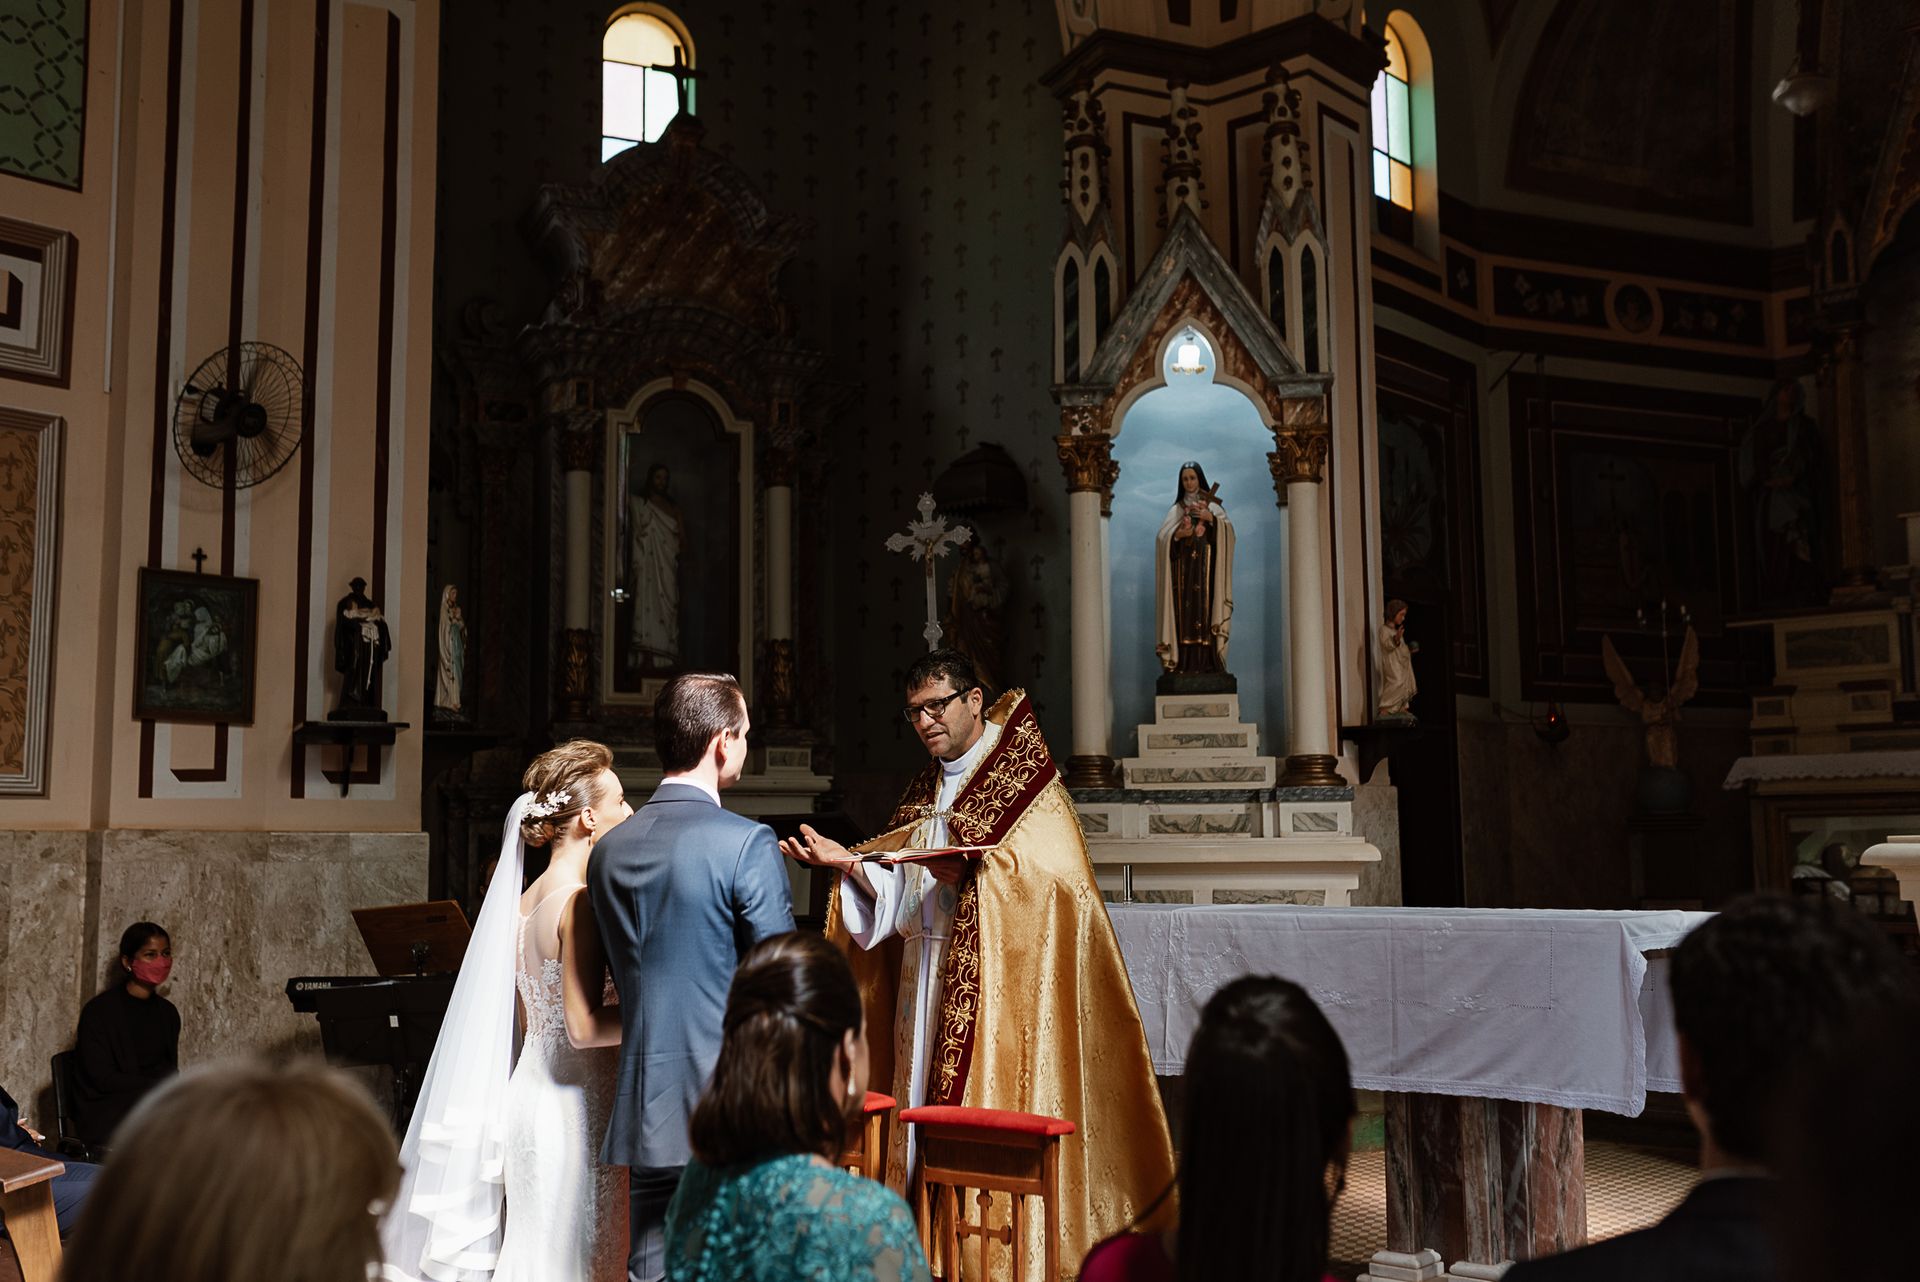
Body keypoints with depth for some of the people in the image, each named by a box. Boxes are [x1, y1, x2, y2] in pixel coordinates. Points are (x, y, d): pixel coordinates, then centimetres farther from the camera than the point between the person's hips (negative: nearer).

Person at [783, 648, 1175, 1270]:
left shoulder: (1027, 777, -3)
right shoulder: (927, 790, 18)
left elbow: (1050, 873, -16)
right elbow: (899, 892, 12)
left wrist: (972, 870, -27)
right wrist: (849, 862, -4)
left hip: (1000, 982, -7)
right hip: (928, 982, 7)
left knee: (989, 1107, -8)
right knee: (926, 1100, 5)